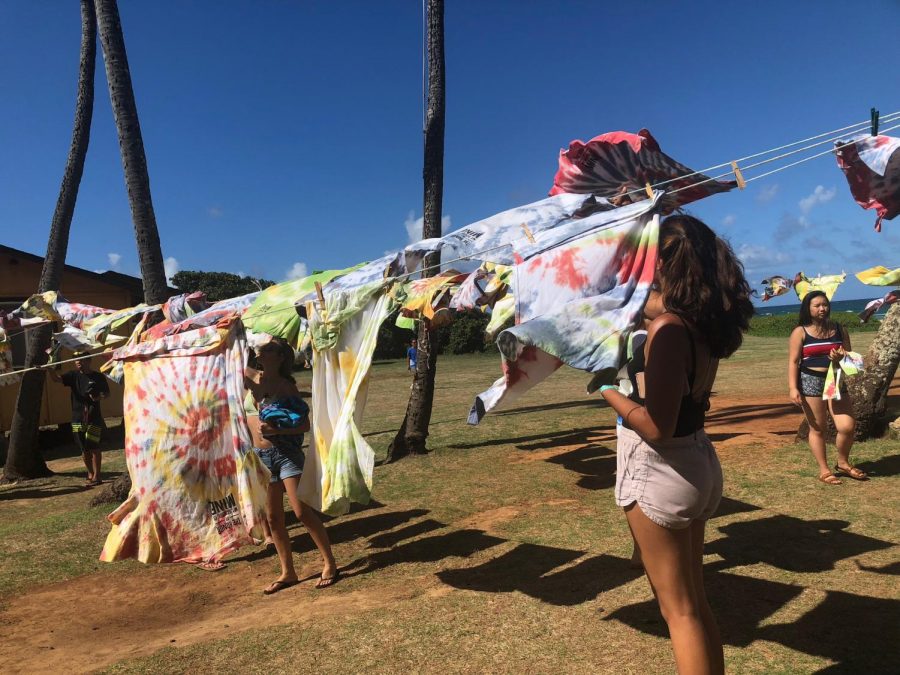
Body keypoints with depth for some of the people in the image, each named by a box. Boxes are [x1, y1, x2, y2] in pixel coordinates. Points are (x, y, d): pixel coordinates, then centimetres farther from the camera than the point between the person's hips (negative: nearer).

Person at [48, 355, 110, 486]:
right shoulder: (73, 375, 5)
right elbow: (56, 378, -9)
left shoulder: (98, 377, -2)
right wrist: (49, 367, -26)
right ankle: (90, 473, 24)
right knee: (84, 448, 10)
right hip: (78, 418, 4)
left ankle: (97, 475, 1)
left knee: (93, 446, -5)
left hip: (94, 417, -4)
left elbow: (107, 393, 5)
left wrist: (99, 397, -17)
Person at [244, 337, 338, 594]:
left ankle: (330, 564, 7)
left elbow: (305, 425, -9)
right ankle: (287, 572, 23)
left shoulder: (287, 387, -8)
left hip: (287, 452, -5)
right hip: (261, 456, 5)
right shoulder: (249, 377, 5)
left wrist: (276, 430, -22)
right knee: (273, 518, 10)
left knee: (302, 511, -7)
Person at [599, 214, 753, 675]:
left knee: (679, 609, 7)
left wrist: (605, 387, -15)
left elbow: (657, 427, -27)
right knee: (694, 601, 22)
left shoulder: (667, 328, -23)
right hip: (698, 463, 9)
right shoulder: (705, 324, 3)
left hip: (660, 471, -9)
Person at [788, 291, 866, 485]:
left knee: (848, 426, -5)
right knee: (817, 428, 4)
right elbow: (793, 362, -6)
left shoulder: (839, 330, 8)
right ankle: (824, 470, 16)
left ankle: (843, 463, 20)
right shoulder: (800, 332, -3)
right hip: (810, 382, -3)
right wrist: (793, 388, -15)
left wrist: (841, 357, -13)